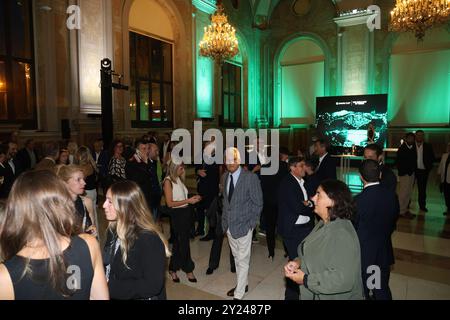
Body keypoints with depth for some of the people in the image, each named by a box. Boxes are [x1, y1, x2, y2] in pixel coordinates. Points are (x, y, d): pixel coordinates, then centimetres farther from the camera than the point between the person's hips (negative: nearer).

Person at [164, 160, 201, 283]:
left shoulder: (179, 179, 8)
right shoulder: (168, 181, -12)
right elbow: (170, 203, -16)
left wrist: (193, 199, -1)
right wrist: (188, 201, -18)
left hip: (186, 212, 7)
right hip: (177, 214, -7)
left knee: (178, 242, 17)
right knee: (184, 242, 5)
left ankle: (173, 269, 32)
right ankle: (188, 269, 23)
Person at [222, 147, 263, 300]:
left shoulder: (251, 177, -14)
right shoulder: (225, 176, 4)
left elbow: (258, 203, -8)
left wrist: (250, 223, -10)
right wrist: (224, 220, 8)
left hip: (243, 225, -6)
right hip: (229, 225, 6)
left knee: (243, 260, 3)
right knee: (237, 258, 19)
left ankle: (238, 294, 15)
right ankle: (243, 284, 38)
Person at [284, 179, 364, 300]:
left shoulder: (342, 234, -27)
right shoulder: (324, 224, 2)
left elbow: (343, 279, -31)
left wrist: (305, 280, -23)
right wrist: (298, 262, -7)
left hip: (336, 296, -8)